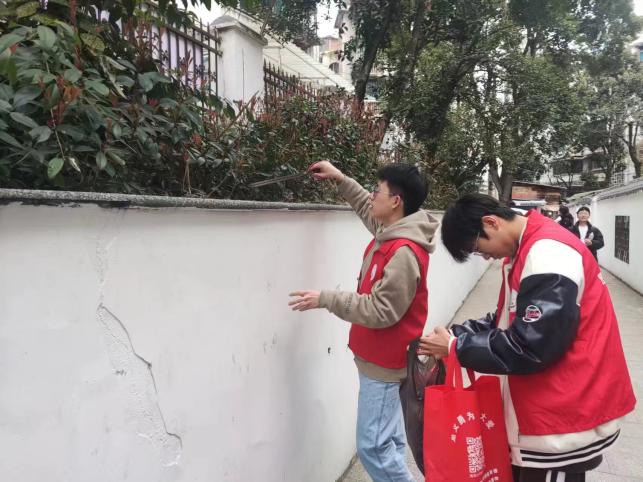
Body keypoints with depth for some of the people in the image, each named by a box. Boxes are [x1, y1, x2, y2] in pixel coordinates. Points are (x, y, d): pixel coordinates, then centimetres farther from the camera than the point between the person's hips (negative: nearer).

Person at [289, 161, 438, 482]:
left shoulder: (404, 253, -25)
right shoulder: (391, 231, 4)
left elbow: (380, 311, -26)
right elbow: (366, 209, 25)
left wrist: (325, 299, -25)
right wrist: (340, 179, 20)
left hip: (383, 362, -10)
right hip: (380, 357, 10)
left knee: (373, 447, -2)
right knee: (389, 442, 20)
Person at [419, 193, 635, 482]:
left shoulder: (548, 254, -24)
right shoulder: (524, 251, 8)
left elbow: (529, 347, -26)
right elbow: (506, 321, 13)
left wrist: (456, 347, -16)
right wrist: (455, 334, -1)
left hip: (565, 419, -9)